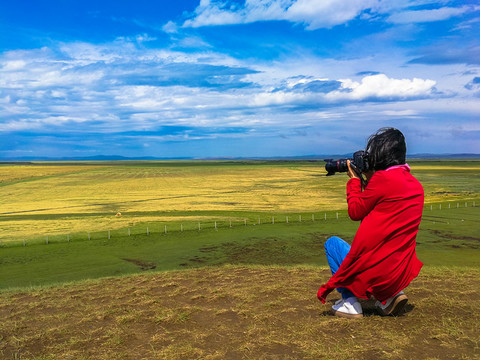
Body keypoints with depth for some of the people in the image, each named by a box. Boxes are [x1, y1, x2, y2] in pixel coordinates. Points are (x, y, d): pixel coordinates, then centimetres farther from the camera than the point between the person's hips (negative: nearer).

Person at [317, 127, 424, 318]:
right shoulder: (416, 185, 8)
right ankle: (392, 294, 15)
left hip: (375, 270, -7)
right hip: (402, 273, 7)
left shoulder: (383, 178, -16)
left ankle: (350, 302, 8)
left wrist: (355, 180, 8)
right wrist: (370, 180, 15)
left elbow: (355, 212, -4)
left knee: (332, 243, 17)